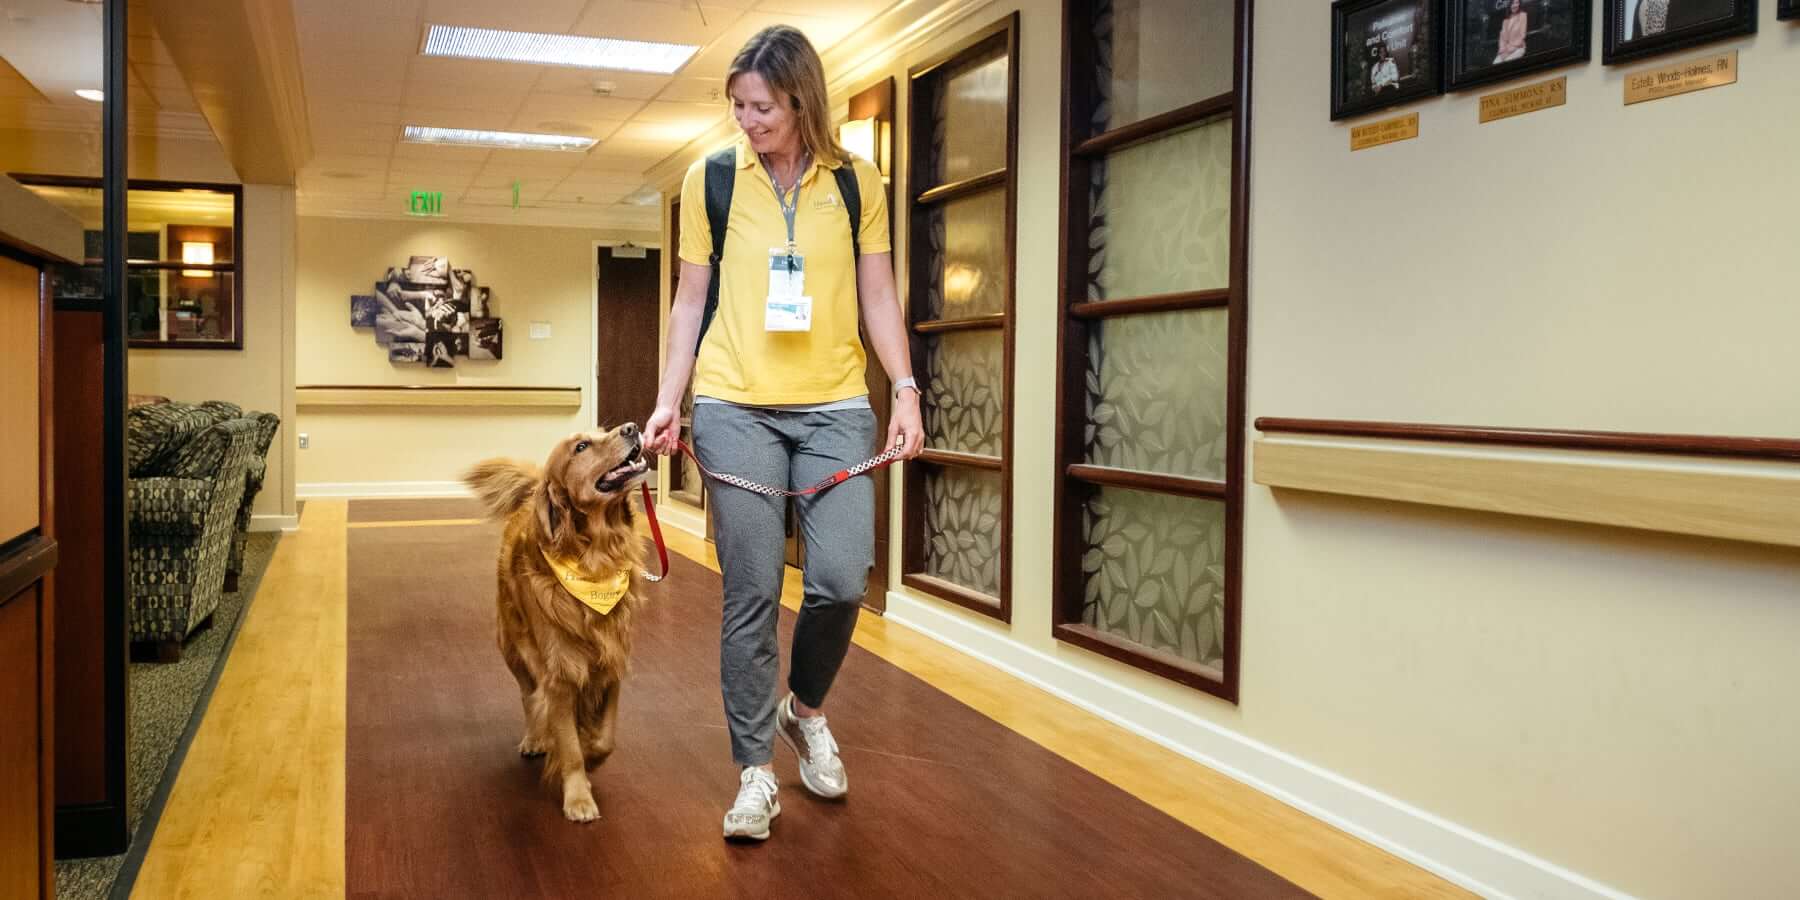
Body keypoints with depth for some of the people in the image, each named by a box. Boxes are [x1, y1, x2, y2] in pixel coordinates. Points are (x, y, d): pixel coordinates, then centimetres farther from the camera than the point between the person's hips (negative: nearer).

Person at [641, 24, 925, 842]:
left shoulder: (856, 182, 6)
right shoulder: (710, 179, 4)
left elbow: (878, 298, 8)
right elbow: (691, 301, 7)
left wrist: (906, 390, -2)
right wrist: (667, 400, 0)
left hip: (835, 407, 1)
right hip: (735, 408, -1)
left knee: (842, 579, -7)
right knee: (751, 596, 0)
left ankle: (804, 708, 24)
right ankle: (755, 769, 13)